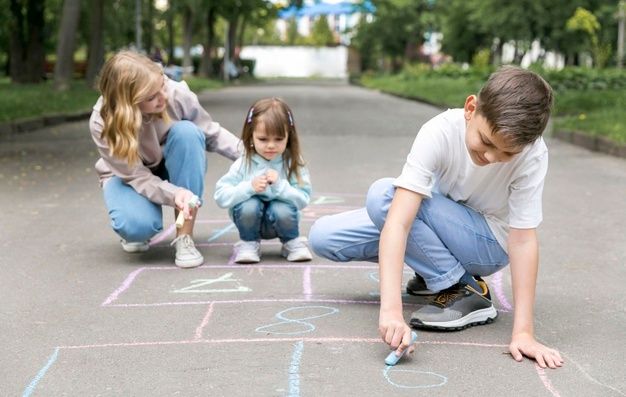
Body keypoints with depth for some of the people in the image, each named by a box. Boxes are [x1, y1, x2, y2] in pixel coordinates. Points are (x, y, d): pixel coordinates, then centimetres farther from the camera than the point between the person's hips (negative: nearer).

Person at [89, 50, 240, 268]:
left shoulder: (177, 94, -29)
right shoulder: (103, 124, -32)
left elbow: (211, 134, -12)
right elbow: (136, 177, -28)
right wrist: (173, 194, -47)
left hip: (172, 171, 3)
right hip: (129, 175, -2)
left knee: (186, 131, -33)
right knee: (137, 226, -36)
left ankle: (184, 237, -25)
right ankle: (135, 230, 8)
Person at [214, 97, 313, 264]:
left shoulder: (293, 163, -12)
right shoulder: (243, 164, -14)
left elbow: (303, 199, -20)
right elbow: (220, 196, -21)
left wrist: (280, 185, -35)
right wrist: (249, 187, -35)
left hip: (279, 218, 0)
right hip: (251, 218, 0)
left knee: (282, 210, -32)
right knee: (249, 205, -31)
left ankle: (292, 242, 1)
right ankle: (249, 242, -1)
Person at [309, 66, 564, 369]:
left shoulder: (532, 154, -30)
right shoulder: (441, 132, -30)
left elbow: (522, 239, -26)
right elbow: (398, 222, -38)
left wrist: (523, 332, -33)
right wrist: (391, 309, -49)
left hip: (489, 243, -4)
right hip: (443, 224, 4)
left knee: (383, 195, -29)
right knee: (323, 237, -8)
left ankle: (463, 291, -14)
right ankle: (432, 269, 8)